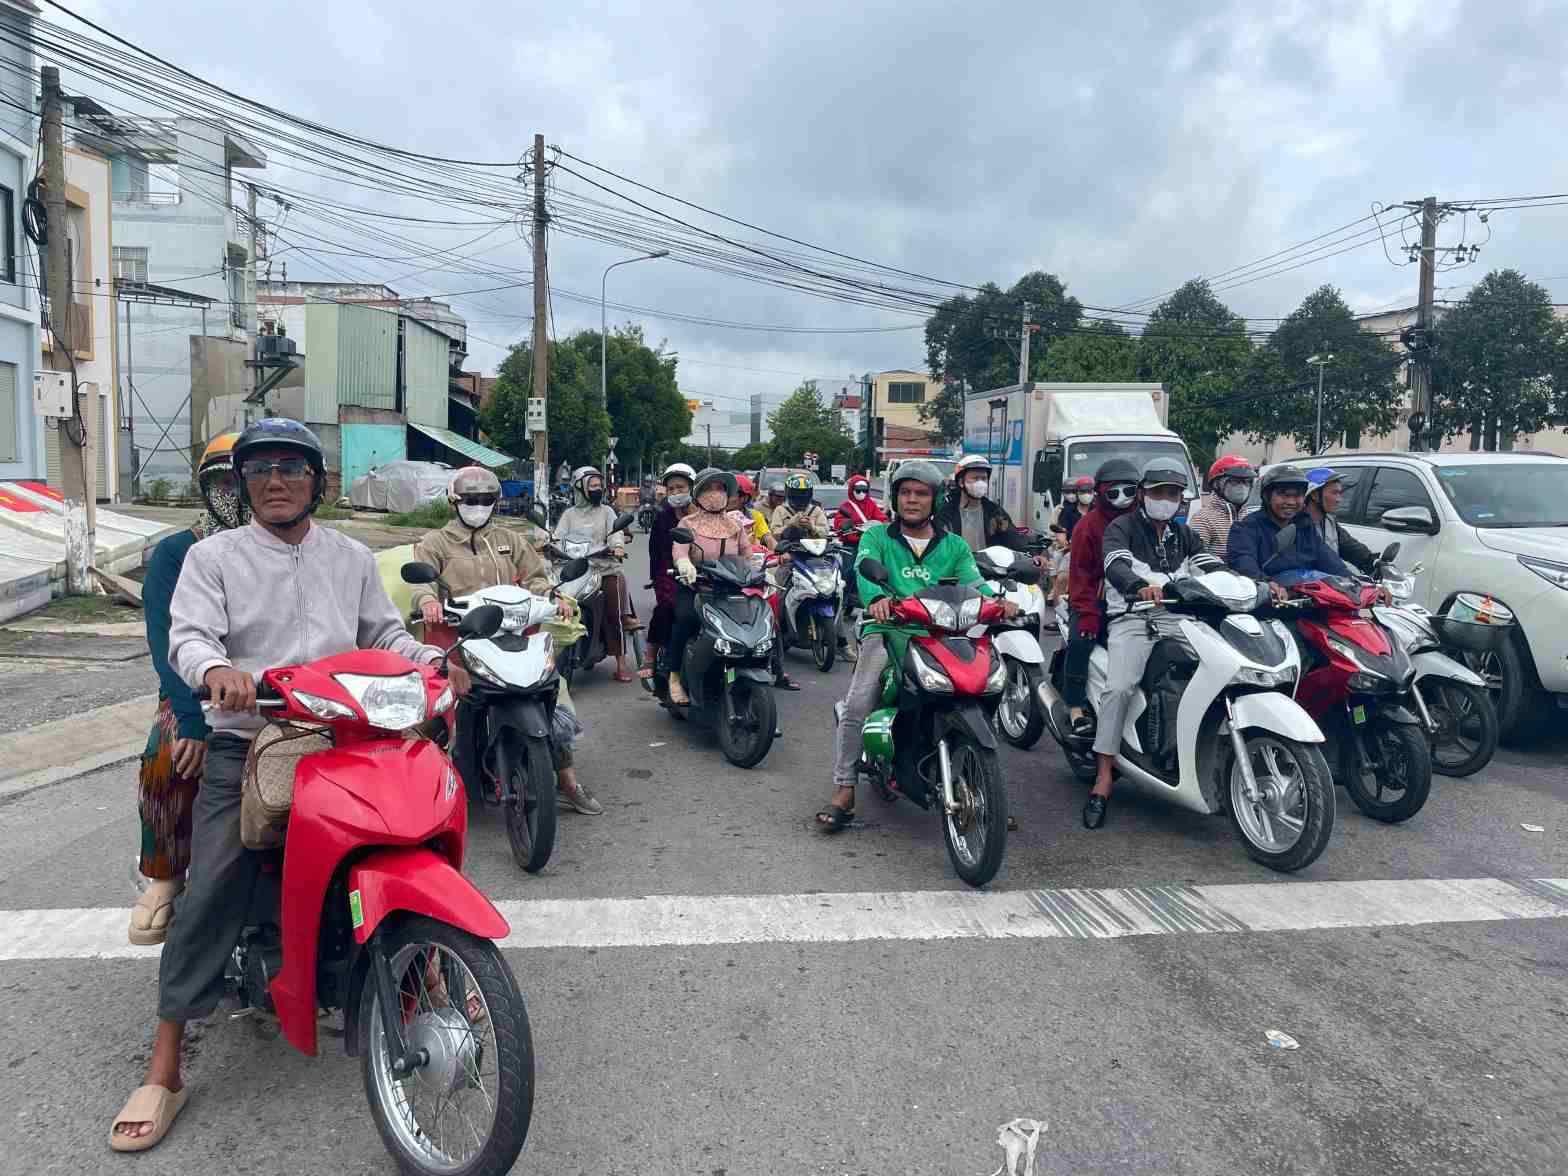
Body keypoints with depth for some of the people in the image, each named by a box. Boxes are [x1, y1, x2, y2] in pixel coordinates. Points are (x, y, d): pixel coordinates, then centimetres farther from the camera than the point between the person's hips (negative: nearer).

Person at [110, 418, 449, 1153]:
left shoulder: (352, 558, 14)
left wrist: (431, 660, -6)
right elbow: (189, 634, -9)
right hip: (244, 744, -3)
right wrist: (215, 669, -32)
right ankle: (163, 1074, 1)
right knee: (209, 894, -10)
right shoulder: (213, 557, 4)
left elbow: (385, 633, 14)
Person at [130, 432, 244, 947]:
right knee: (165, 761, -31)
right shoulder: (174, 554, 5)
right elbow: (170, 644, -8)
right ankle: (164, 877, -7)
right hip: (194, 696, -1)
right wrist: (195, 722, -21)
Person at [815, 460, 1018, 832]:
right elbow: (865, 570, -9)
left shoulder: (954, 546, 19)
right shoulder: (877, 537, 12)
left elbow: (973, 582, 5)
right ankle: (844, 791, -13)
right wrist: (877, 598, -32)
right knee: (857, 703, -22)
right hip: (887, 632, -2)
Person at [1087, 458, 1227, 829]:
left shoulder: (1184, 534, 24)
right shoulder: (1122, 528, 5)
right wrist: (1141, 587, -38)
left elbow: (1213, 566, 11)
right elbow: (1116, 564, -15)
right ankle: (1103, 778, -23)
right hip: (1134, 621, -5)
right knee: (1120, 688, -26)